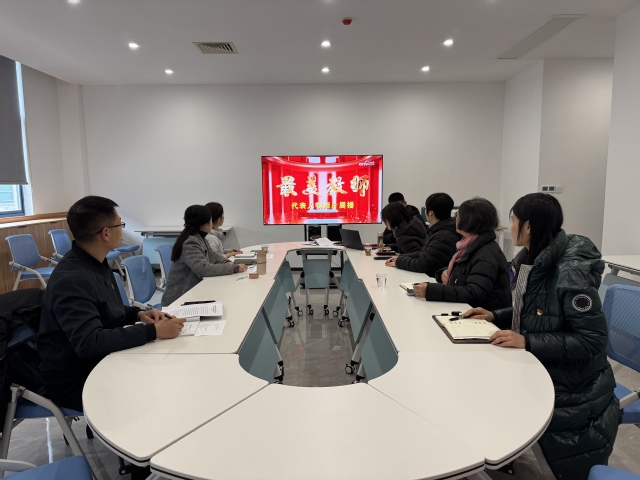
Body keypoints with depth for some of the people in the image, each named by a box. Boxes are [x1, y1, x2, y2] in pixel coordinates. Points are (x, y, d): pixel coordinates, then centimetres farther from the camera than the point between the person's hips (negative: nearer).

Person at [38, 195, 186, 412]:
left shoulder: (95, 262, 2)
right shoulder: (72, 280, -27)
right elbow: (89, 342, -35)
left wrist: (138, 314, -5)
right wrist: (153, 331, -34)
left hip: (100, 362, 9)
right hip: (75, 381, -9)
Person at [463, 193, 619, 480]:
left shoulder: (570, 271, -29)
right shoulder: (530, 260, -1)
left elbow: (593, 340, -29)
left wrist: (527, 342, -34)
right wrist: (495, 316, -3)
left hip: (575, 396, -7)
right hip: (540, 380, 7)